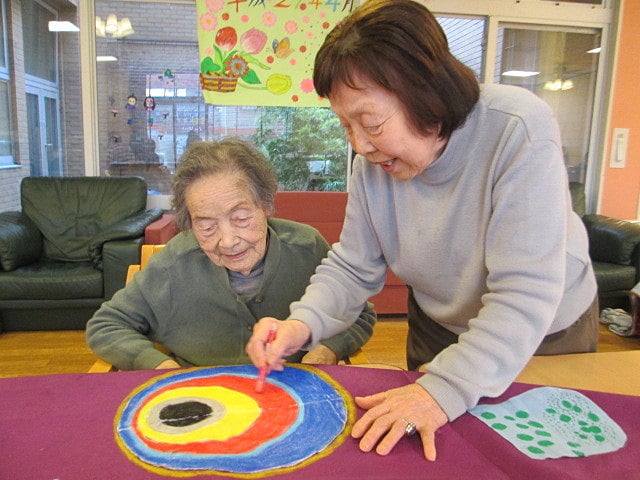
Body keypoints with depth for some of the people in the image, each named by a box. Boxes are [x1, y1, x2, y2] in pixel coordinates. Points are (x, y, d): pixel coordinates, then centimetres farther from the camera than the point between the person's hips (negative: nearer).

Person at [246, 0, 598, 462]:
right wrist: (303, 323, -29)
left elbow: (527, 293, -36)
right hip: (438, 328, 4)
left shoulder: (519, 132, -33)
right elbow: (352, 268, -11)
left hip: (548, 332, -3)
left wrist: (446, 388, -42)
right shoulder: (373, 160, -17)